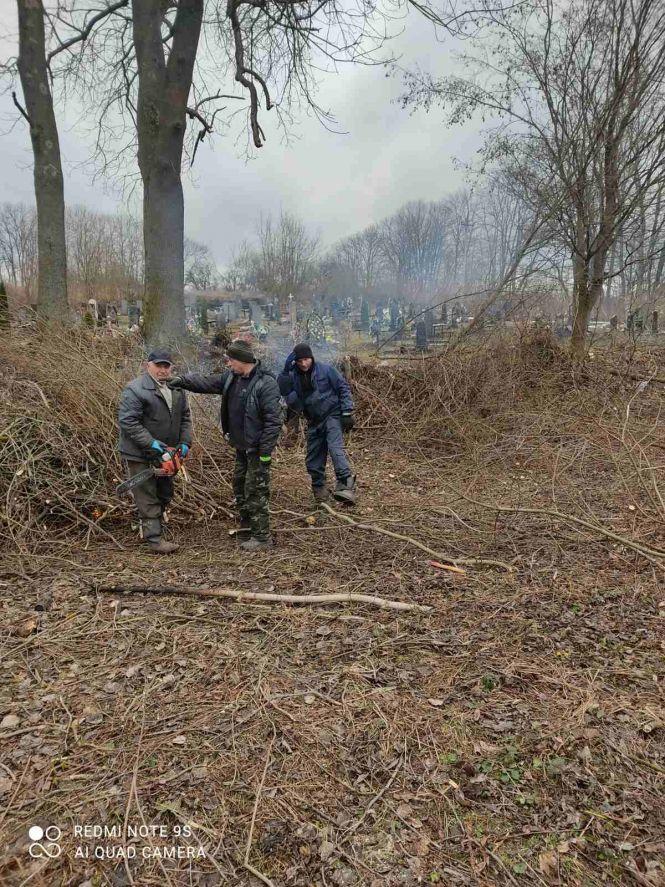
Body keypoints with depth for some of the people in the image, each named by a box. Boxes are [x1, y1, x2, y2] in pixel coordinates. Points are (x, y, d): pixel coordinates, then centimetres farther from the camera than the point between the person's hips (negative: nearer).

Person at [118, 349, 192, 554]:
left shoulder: (177, 389, 7)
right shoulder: (135, 389, -15)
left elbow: (185, 418, 13)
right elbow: (127, 421, -20)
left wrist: (185, 442, -1)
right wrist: (150, 443, -24)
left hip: (165, 454, 7)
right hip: (140, 455, -7)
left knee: (165, 495, 18)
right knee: (148, 498, -3)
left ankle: (153, 527, 36)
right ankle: (154, 540, 2)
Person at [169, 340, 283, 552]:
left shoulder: (266, 383, -22)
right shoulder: (231, 377, 4)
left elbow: (274, 420, -23)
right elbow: (207, 382, 13)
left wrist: (266, 452, -23)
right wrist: (182, 380, -2)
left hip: (257, 449, -9)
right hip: (241, 446, 9)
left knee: (256, 491, -3)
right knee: (239, 484, 20)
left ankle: (262, 537, 8)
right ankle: (246, 523, 39)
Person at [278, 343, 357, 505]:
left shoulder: (326, 370, -8)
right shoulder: (294, 376, 4)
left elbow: (343, 388, -5)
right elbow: (283, 390, -10)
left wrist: (347, 413, -11)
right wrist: (286, 370, -20)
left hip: (333, 416, -5)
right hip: (314, 422, 5)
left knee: (335, 448, -27)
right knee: (313, 460, 8)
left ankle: (346, 486, -34)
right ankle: (319, 488, 27)